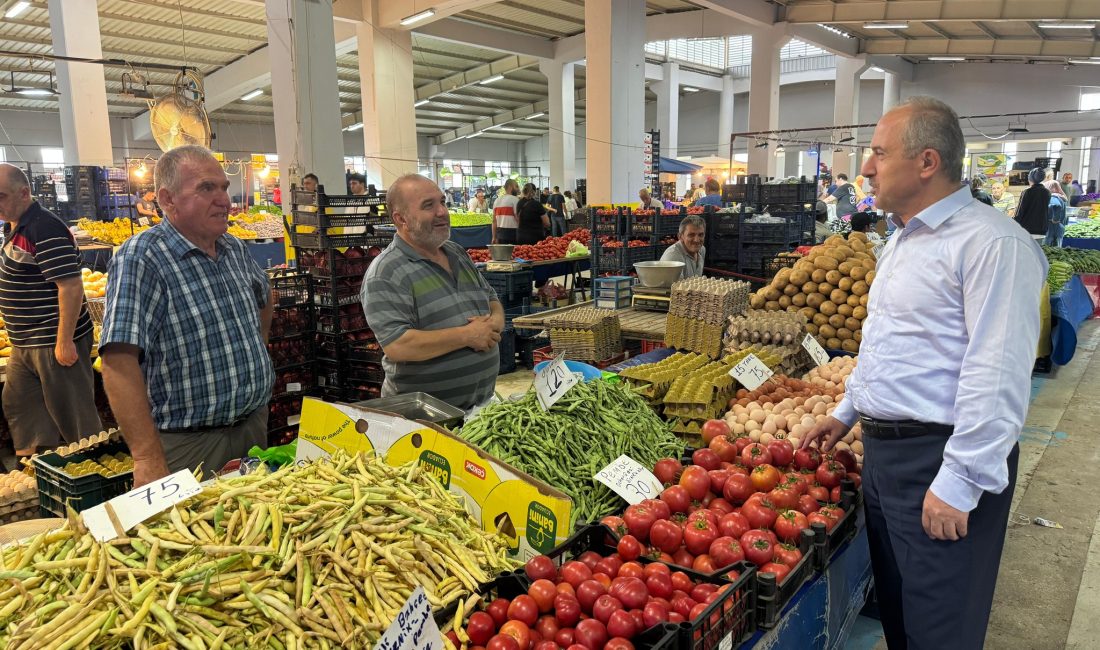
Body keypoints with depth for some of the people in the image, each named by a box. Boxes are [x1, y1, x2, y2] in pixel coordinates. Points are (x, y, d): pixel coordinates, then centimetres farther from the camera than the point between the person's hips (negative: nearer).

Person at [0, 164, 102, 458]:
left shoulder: (46, 229, -20)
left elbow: (71, 286, -25)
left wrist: (64, 342, -24)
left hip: (54, 342, -10)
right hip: (25, 342, 10)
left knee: (72, 412, 2)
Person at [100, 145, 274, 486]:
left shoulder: (235, 249, 5)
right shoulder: (139, 260, -18)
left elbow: (265, 295, 27)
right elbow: (119, 363, -27)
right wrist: (148, 458, -32)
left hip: (255, 425, 7)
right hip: (189, 444, -7)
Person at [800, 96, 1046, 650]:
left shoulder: (992, 244, -17)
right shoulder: (903, 238, 14)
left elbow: (997, 376, -23)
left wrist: (961, 483, -22)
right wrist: (847, 412, 22)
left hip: (940, 459, -9)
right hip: (881, 449, 9)